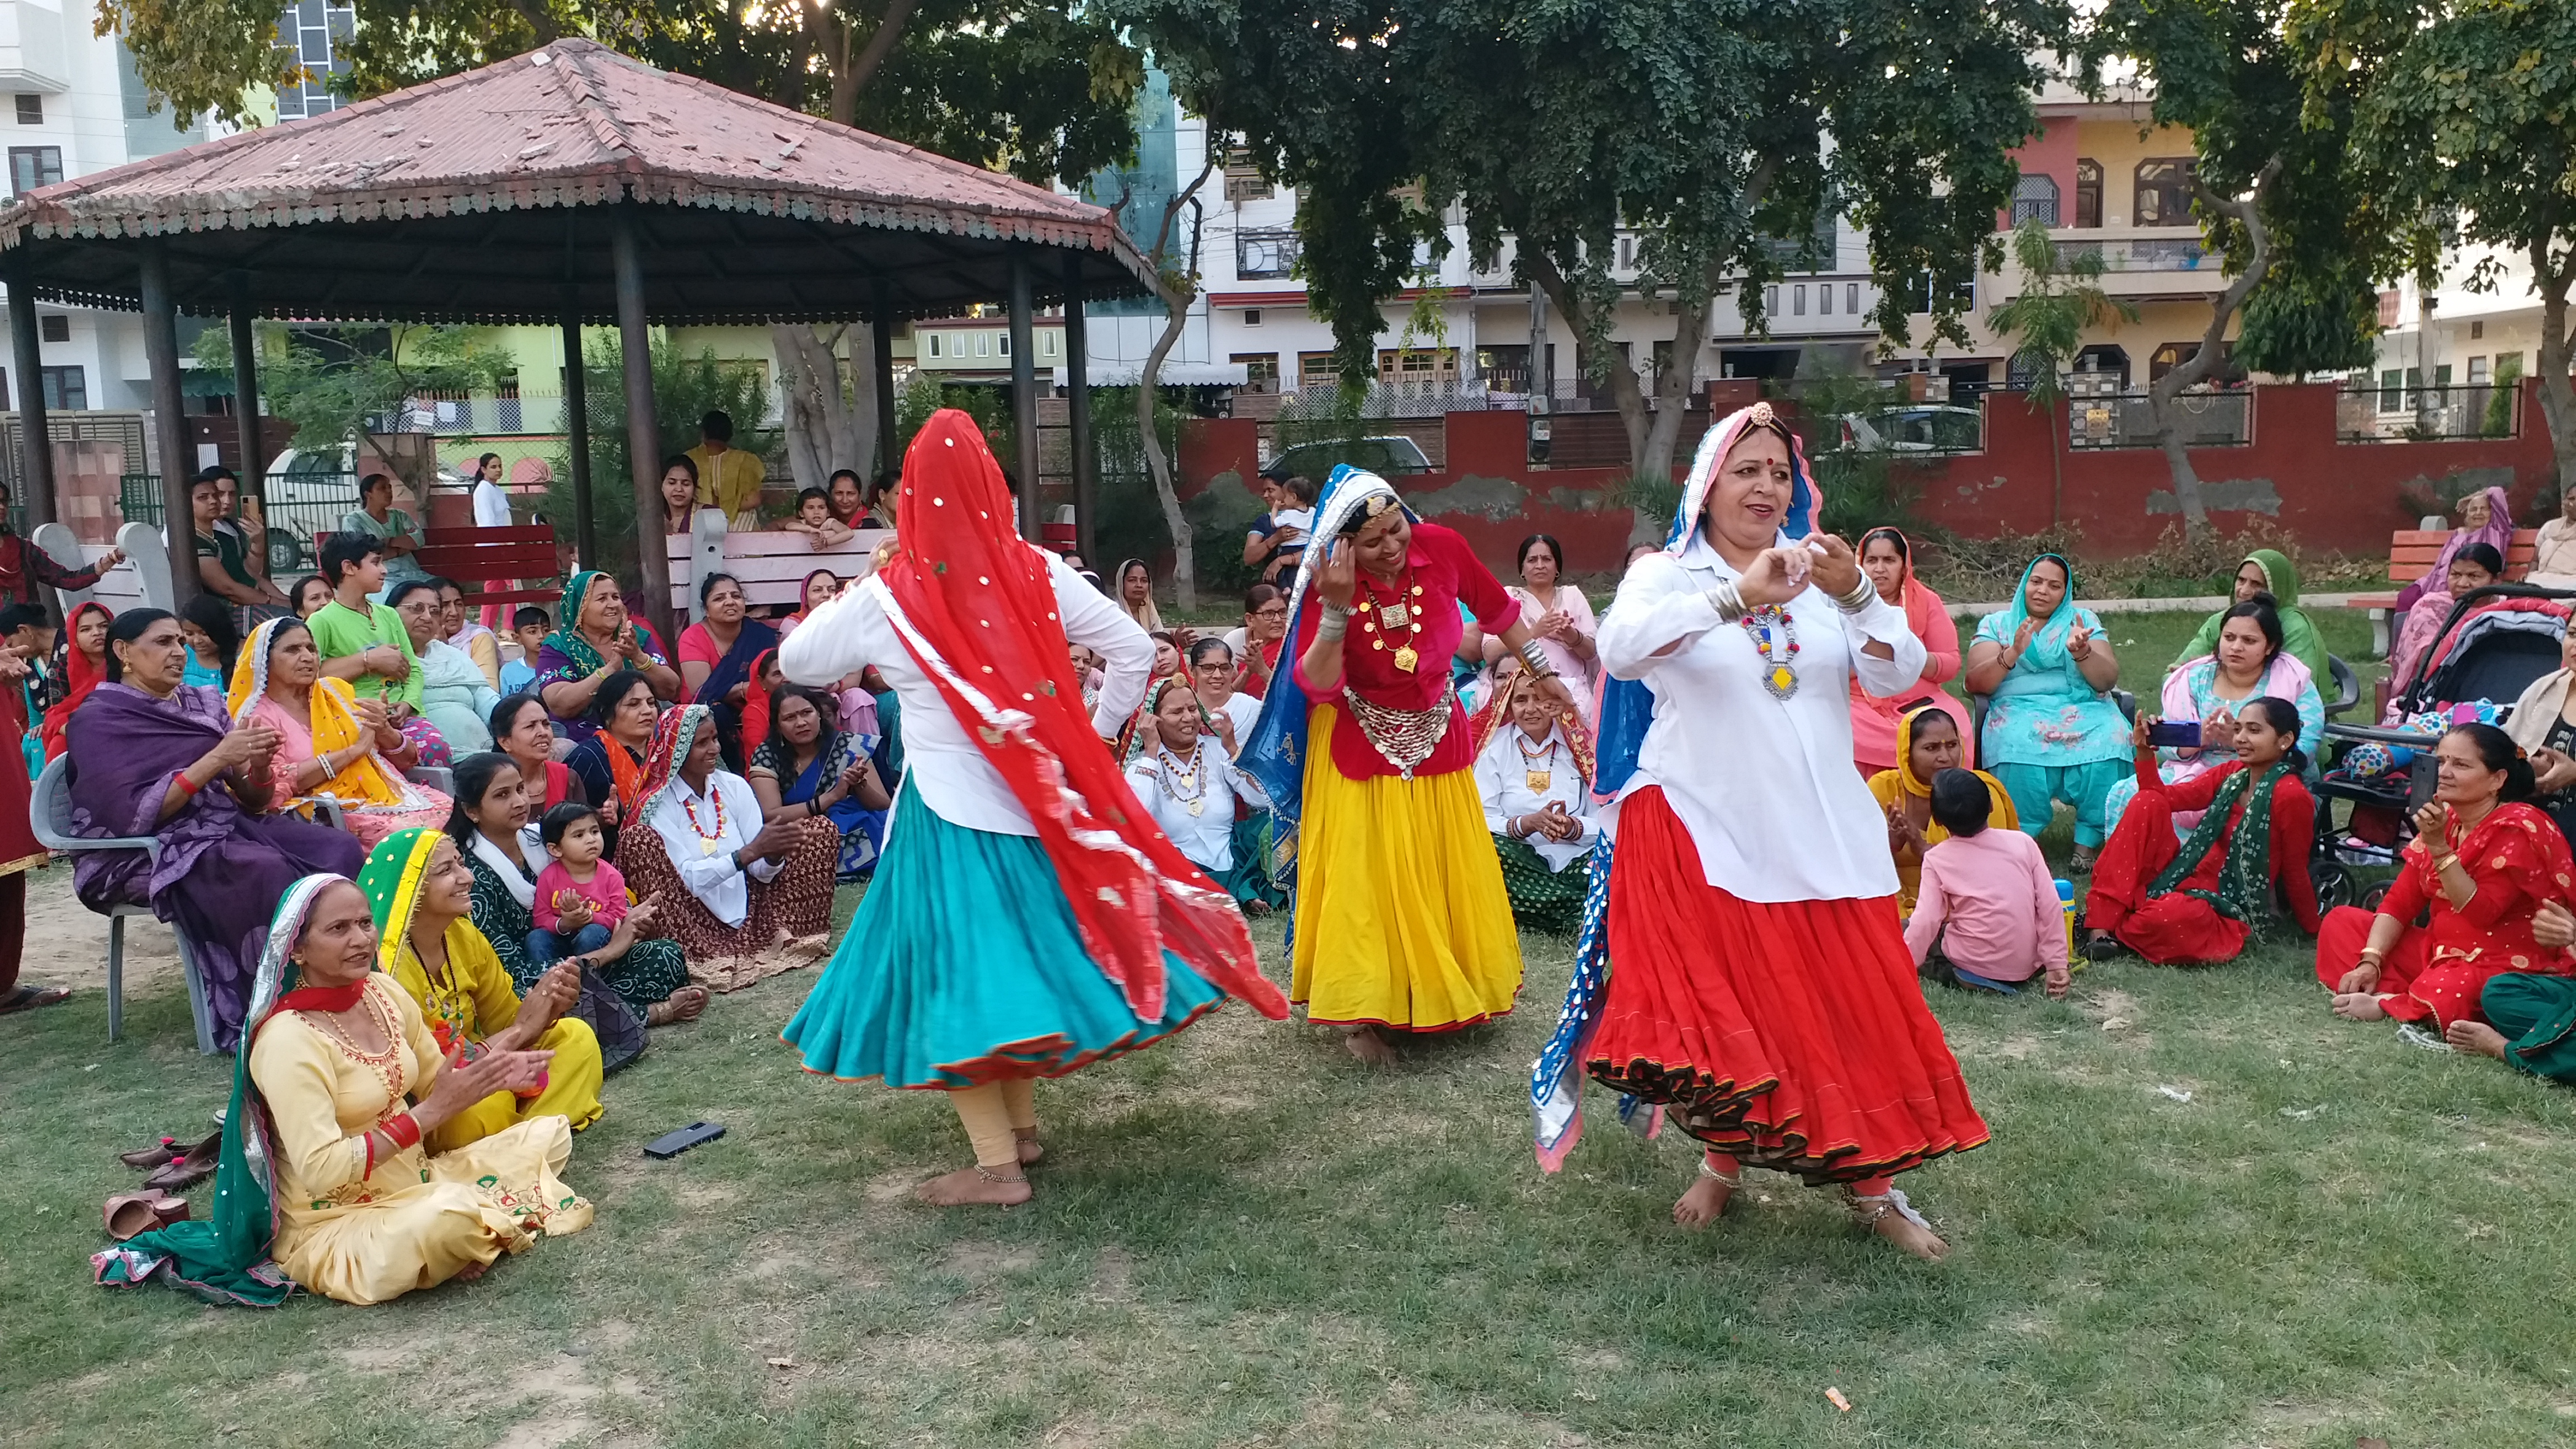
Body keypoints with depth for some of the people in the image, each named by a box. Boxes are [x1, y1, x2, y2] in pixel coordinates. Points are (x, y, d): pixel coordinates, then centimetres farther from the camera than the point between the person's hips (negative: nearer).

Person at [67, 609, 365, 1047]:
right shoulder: (98, 720, -3)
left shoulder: (203, 704, 14)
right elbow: (137, 815, -17)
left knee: (341, 850, -20)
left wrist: (260, 766, -11)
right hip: (144, 852, -6)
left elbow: (253, 802, 12)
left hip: (225, 827, 6)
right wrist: (219, 758, -20)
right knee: (268, 872, -35)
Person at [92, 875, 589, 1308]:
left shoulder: (383, 992, 1)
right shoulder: (287, 1039, -22)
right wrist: (431, 1113, -26)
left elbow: (435, 1083, 11)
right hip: (337, 1220, -8)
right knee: (452, 1217, -39)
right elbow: (324, 1171, -27)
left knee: (551, 1132, 5)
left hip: (418, 1178, 9)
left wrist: (494, 1076, -12)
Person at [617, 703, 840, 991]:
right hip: (697, 928, -4)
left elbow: (763, 872, 2)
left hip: (749, 916, 4)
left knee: (821, 830, -4)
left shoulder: (735, 786, 5)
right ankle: (698, 957, -28)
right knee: (637, 839, -25)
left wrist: (775, 854, -22)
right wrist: (750, 852, -27)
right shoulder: (658, 805, -7)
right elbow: (687, 878, -17)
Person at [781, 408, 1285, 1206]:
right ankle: (1022, 1123, 31)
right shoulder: (1038, 572, -5)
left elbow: (797, 662, 7)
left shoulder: (887, 596, -9)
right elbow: (1132, 649, 1)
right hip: (1045, 802, 3)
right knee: (1026, 948, 19)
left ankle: (997, 1161, 5)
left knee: (956, 970, 5)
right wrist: (1094, 737, 12)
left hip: (948, 812, -3)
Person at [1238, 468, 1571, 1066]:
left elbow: (1497, 609, 0)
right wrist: (1336, 608, -42)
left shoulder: (1440, 547, -18)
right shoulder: (1330, 582, -24)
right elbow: (1318, 687, -29)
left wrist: (1542, 670, 10)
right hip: (1361, 750, -4)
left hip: (1436, 741, 4)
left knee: (1447, 873, 15)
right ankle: (1363, 1014, 12)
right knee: (1367, 878, 0)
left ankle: (1445, 993, 34)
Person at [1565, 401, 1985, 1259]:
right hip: (1705, 828, -2)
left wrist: (1856, 597, -20)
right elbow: (1619, 649, -23)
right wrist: (1736, 596, -35)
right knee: (1718, 1007, 3)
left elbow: (1900, 677, -2)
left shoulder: (1822, 571, 9)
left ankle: (1873, 1187, 20)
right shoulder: (1666, 574, -1)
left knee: (1852, 1007, 4)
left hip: (1822, 833, 3)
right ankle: (1722, 1164, 26)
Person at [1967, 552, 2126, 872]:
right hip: (2019, 708, -1)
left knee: (2110, 743, -34)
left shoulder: (2084, 621, 19)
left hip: (2083, 709, 1)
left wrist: (2081, 652, -15)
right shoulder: (1996, 624, 16)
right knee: (2019, 749, -38)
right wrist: (2012, 653, -15)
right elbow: (1976, 683, 1)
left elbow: (2108, 680, 5)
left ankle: (2088, 843, -24)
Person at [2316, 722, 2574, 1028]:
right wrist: (2370, 961, -10)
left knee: (2444, 990, -40)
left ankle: (2387, 1006, -8)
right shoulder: (2443, 820, 8)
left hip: (2507, 967, -8)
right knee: (2341, 922, 0)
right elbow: (2400, 902, 3)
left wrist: (2439, 847, -28)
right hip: (2439, 951, 8)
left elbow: (2479, 913, -24)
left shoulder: (2518, 830, -15)